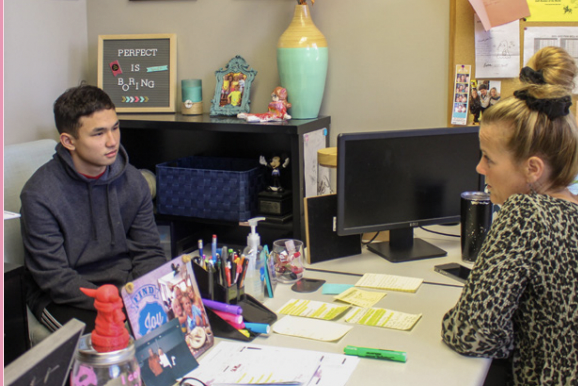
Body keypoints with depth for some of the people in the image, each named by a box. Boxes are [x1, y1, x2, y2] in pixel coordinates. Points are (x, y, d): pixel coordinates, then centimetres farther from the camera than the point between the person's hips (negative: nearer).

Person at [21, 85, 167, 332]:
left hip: (124, 282, 5)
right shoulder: (39, 194, -16)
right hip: (63, 298, -5)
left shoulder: (132, 181, -1)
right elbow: (55, 278, -16)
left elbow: (148, 252, 4)